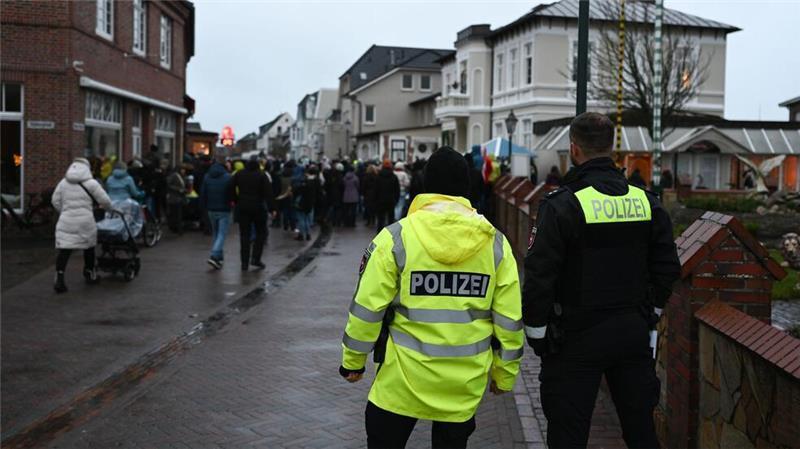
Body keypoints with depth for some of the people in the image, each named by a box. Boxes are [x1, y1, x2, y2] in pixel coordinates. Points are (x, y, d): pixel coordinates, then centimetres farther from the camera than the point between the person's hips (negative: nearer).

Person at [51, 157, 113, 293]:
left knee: (64, 250, -1)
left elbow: (55, 201, 12)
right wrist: (109, 209, 21)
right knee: (89, 247, 17)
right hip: (85, 221, -2)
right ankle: (90, 274, 30)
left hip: (66, 222, 2)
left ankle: (59, 279, -10)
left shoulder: (63, 183, 10)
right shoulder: (91, 183, -1)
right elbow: (105, 201, 0)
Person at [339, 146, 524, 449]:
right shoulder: (495, 243, -3)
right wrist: (505, 373, 12)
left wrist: (353, 360, 5)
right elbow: (509, 319, -1)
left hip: (404, 378, -2)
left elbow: (368, 309, -9)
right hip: (465, 380, 2)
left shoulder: (396, 237, -10)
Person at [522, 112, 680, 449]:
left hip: (577, 339, -5)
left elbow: (539, 276, -16)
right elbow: (668, 268, 7)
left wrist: (536, 333, -5)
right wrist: (647, 315, 18)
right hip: (633, 333, 5)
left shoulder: (561, 205, -14)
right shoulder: (646, 202, 3)